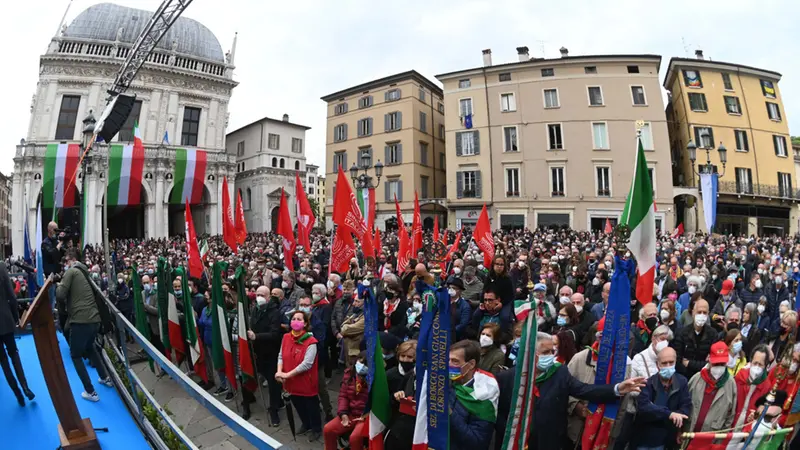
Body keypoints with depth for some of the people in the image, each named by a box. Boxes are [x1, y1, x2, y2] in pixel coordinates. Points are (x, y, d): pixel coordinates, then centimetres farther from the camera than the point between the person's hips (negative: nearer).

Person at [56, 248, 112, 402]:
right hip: (94, 319, 7)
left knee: (75, 355, 9)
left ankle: (90, 392, 10)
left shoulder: (71, 271, -4)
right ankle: (105, 378, 36)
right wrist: (64, 286, 22)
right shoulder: (84, 272, 18)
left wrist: (58, 286, 8)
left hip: (80, 320, -7)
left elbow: (60, 295, -11)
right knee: (89, 348, 30)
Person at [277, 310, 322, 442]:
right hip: (291, 382, 6)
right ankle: (306, 424, 52)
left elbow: (307, 364, -27)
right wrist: (279, 371, -15)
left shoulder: (310, 341, -24)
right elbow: (281, 356, 2)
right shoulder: (286, 337, -4)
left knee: (311, 406, 14)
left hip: (306, 382, -6)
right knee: (298, 406, 25)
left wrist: (287, 374, -25)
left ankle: (316, 428, 41)